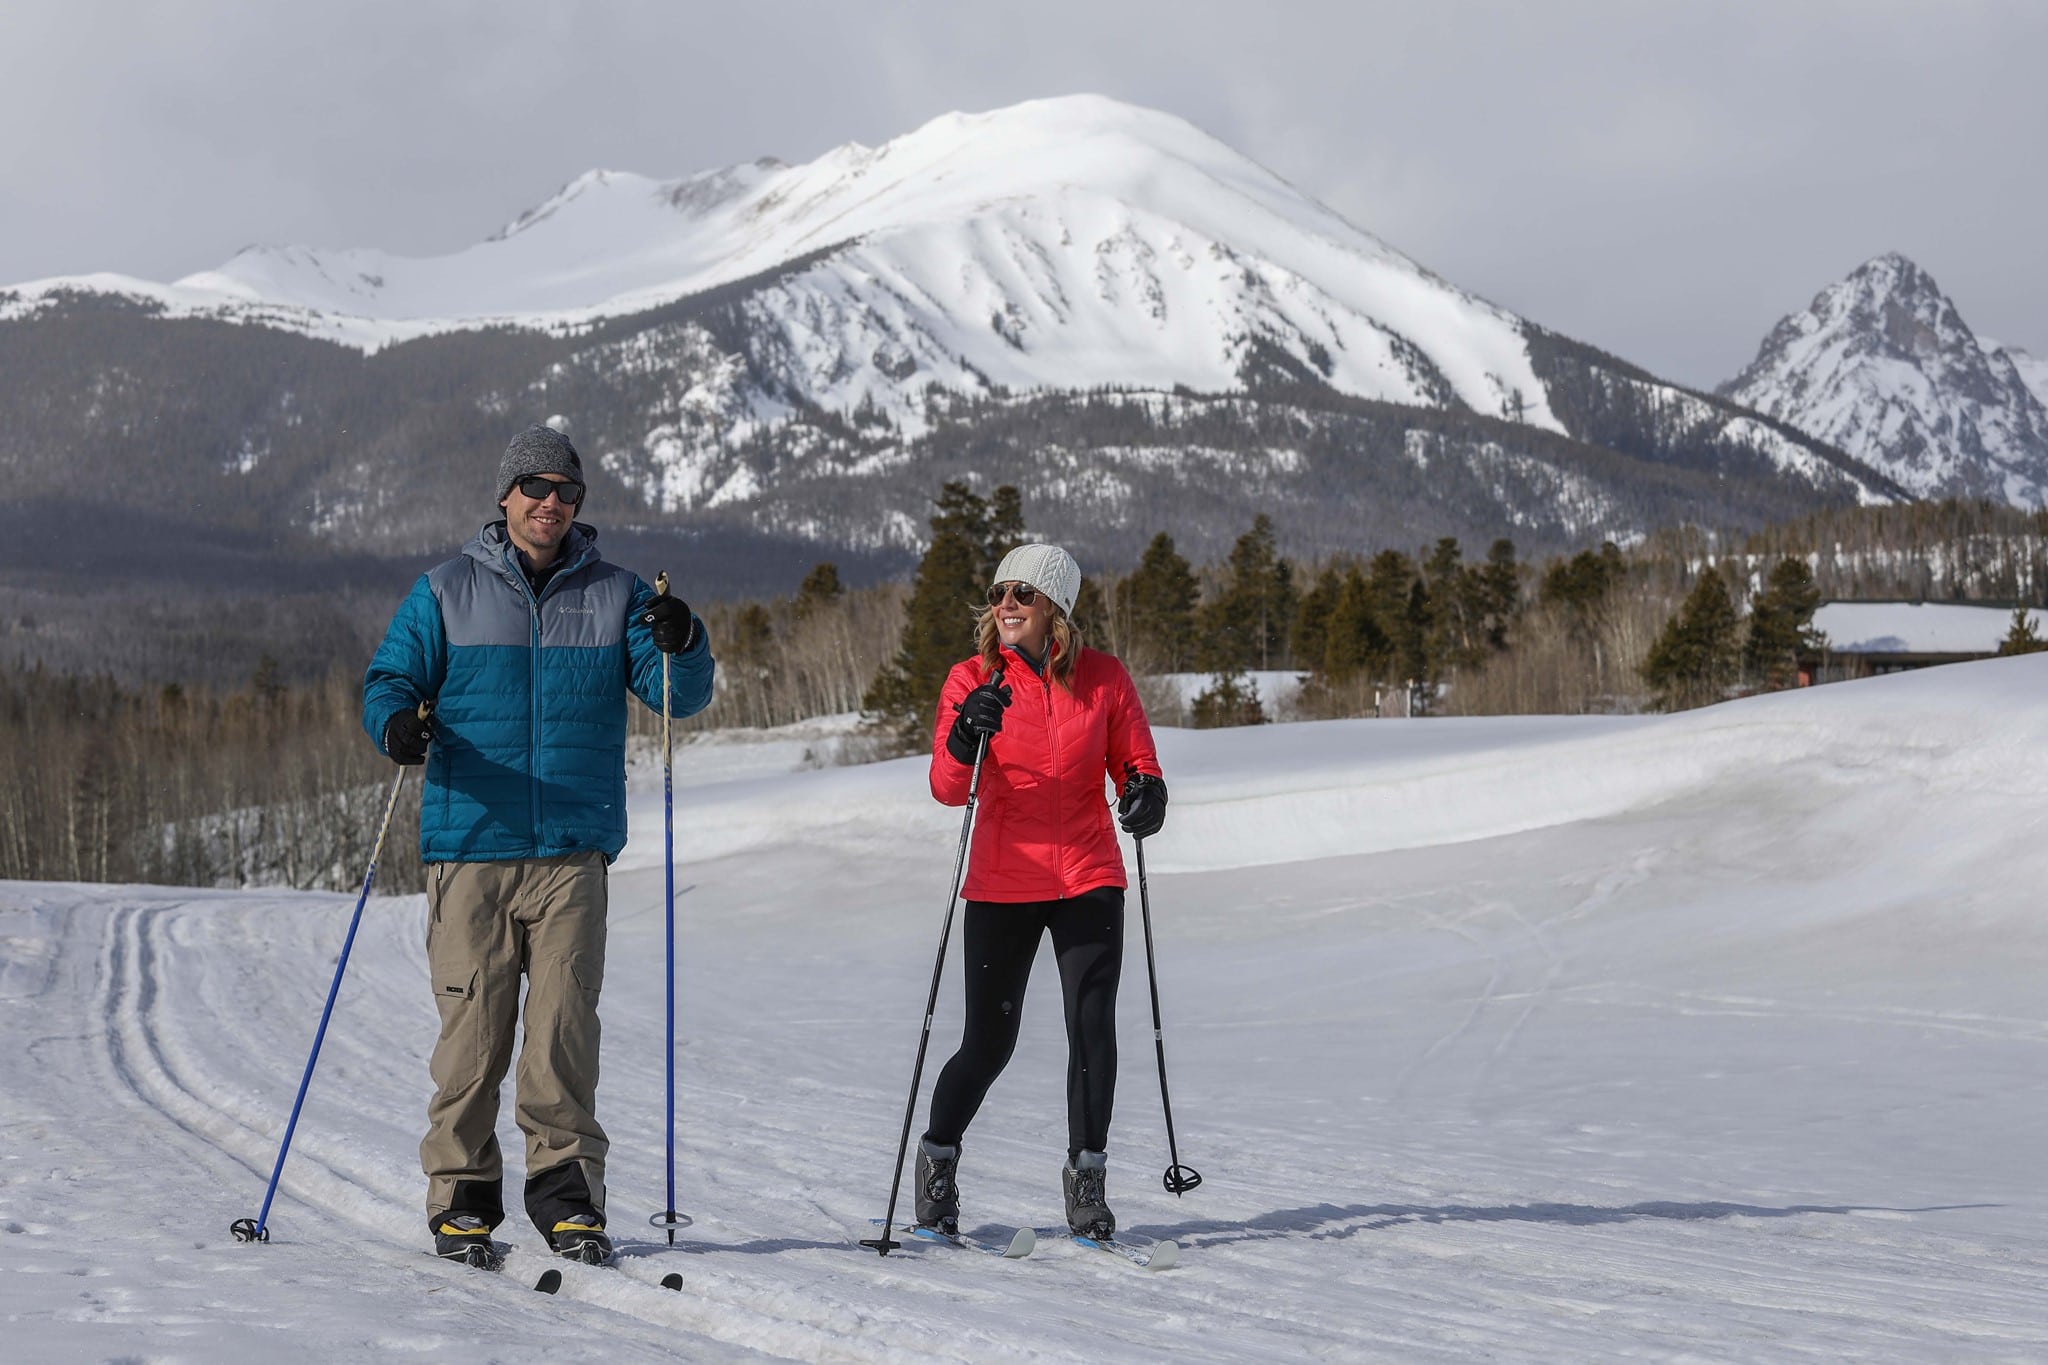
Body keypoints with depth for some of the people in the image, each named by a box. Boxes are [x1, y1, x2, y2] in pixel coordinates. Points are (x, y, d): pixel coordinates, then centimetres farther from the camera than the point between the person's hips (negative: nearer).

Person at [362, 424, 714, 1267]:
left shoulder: (612, 595, 12)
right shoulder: (446, 591, 9)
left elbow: (678, 694, 6)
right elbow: (390, 677, 8)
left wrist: (680, 647, -16)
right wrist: (396, 723, -14)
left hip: (573, 850, 1)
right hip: (469, 845, -1)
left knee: (565, 1024, -5)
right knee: (473, 1024, -3)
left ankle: (567, 1193, 4)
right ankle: (462, 1198, 6)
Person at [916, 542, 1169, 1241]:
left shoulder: (1103, 678, -1)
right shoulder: (971, 679, -3)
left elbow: (1135, 761, 6)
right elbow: (948, 789, -10)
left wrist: (1146, 791, -17)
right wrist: (964, 743, -31)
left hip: (1088, 877, 1)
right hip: (1002, 884, -1)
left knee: (1092, 1027, -10)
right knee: (989, 1040, 4)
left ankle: (1087, 1175, 5)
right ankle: (938, 1156, 28)